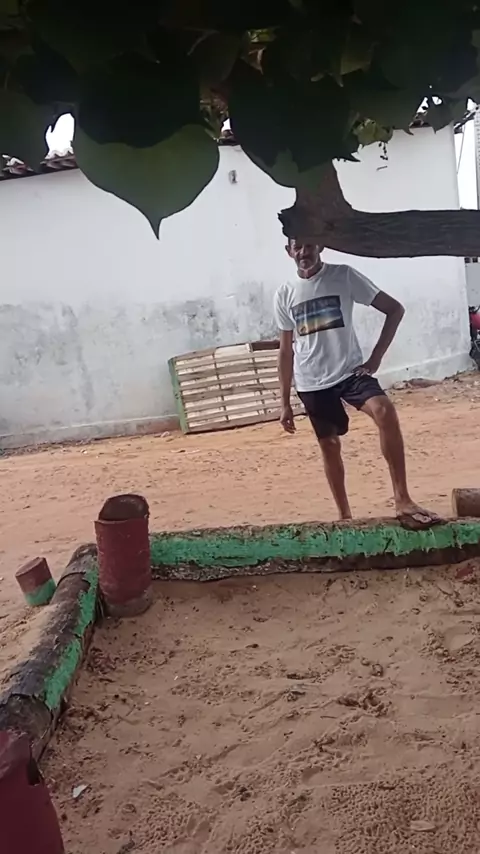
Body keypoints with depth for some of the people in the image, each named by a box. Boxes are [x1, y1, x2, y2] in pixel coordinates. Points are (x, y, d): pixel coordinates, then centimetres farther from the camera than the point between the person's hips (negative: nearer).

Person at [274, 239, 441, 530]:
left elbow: (395, 309, -1)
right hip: (311, 383, 3)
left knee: (385, 410, -28)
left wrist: (376, 357, -8)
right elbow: (286, 351, 10)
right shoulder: (285, 294, 4)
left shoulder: (344, 275, -3)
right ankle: (345, 516, 24)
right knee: (329, 445, 9)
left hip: (350, 371, -3)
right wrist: (285, 402, 9)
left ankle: (403, 500, -24)